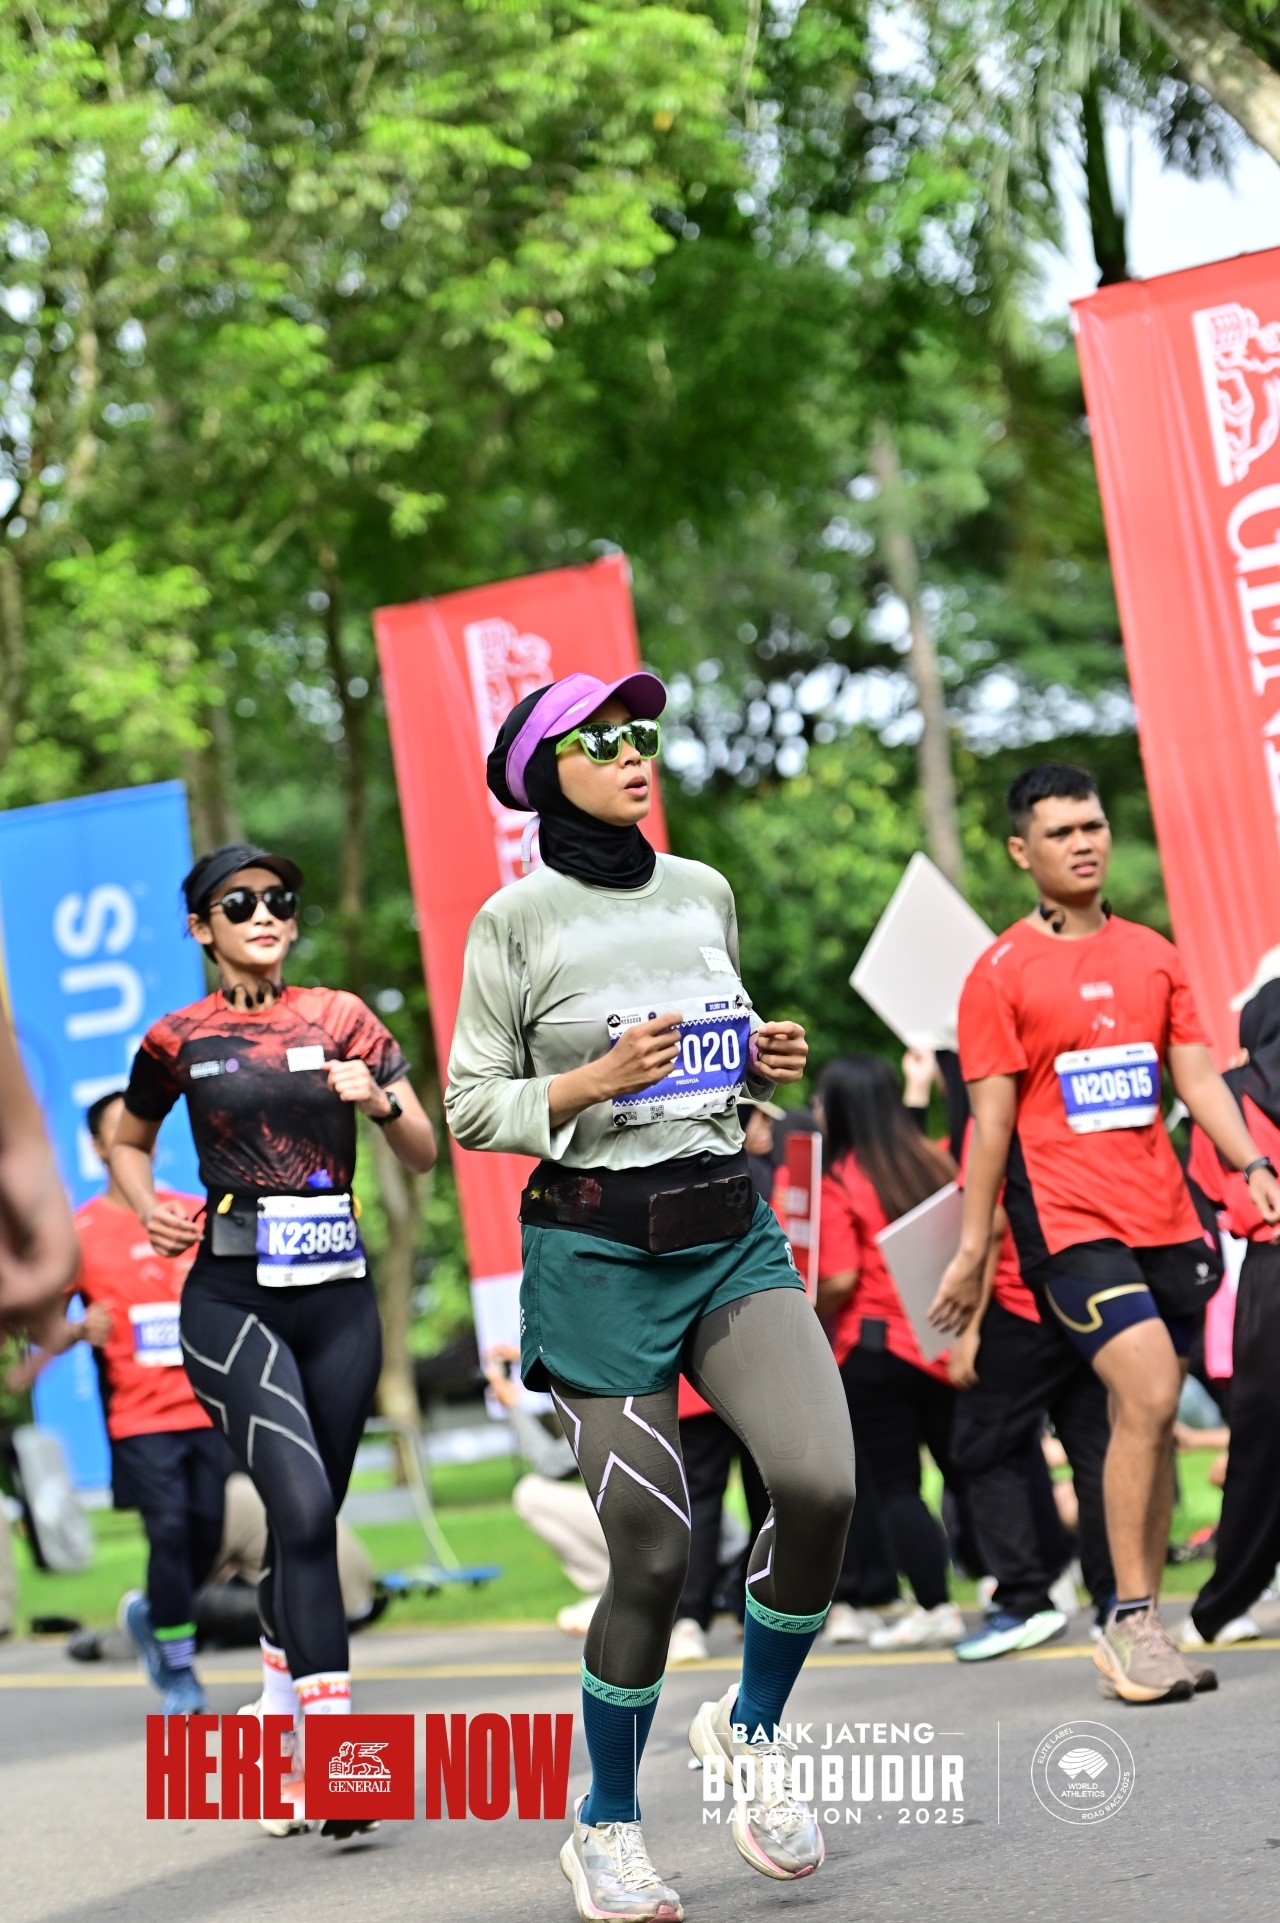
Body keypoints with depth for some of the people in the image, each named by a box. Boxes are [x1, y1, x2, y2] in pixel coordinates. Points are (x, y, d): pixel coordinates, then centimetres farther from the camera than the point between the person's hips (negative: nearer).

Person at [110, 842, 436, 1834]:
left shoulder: (341, 1018, 6)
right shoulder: (178, 1041, 4)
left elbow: (425, 1153, 8)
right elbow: (128, 1140, 21)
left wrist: (381, 1098, -12)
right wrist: (148, 1205, 1)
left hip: (338, 1295, 3)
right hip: (232, 1297, -3)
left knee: (312, 1518, 9)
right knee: (303, 1505, -19)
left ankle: (279, 1694, 32)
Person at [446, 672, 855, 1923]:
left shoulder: (704, 892, 11)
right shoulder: (517, 920, -4)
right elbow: (470, 1110, -3)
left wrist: (765, 1062, 3)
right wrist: (593, 1080, -17)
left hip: (732, 1233, 4)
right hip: (597, 1252, -4)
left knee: (821, 1484, -19)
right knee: (652, 1552, -5)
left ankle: (752, 1729, 8)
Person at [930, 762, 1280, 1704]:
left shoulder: (1153, 955, 13)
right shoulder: (1002, 973, -2)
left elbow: (1197, 1076, 12)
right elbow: (991, 1120, -2)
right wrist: (972, 1254, -2)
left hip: (1163, 1215, 5)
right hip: (1069, 1220, -5)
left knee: (1151, 1417, 7)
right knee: (1147, 1395, -19)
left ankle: (1143, 1629, 14)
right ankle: (1131, 1623, -11)